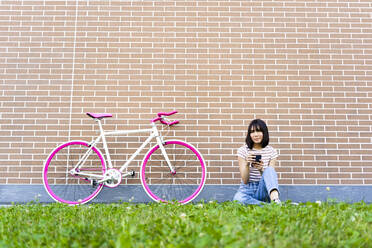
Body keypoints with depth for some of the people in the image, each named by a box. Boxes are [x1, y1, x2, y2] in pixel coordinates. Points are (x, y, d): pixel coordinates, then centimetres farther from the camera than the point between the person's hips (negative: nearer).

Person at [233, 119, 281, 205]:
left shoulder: (272, 151, 3)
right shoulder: (243, 150, -1)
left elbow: (270, 177, -5)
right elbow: (245, 180, -6)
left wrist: (261, 170, -26)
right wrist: (247, 164, -24)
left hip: (263, 189, 1)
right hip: (247, 189, -1)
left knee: (269, 170, -31)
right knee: (238, 198, -37)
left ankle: (275, 200, -52)